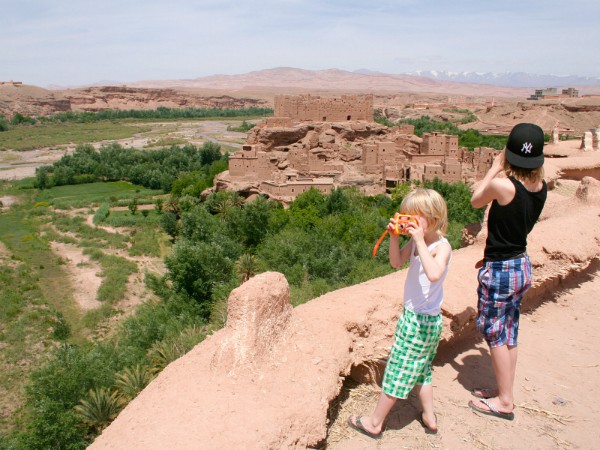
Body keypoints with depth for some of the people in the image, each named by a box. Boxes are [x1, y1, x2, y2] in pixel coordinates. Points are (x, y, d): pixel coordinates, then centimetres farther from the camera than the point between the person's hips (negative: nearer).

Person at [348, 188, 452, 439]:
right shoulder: (416, 241, 0)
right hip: (414, 315, 8)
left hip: (422, 320, -8)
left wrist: (420, 241, -38)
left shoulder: (442, 246, -22)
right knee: (420, 370, 22)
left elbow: (434, 274, -39)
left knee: (398, 370, 4)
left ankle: (375, 423, 18)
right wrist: (394, 236, -8)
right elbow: (396, 262, 7)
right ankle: (429, 418, 37)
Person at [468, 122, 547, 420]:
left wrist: (495, 168, 2)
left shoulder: (503, 185, -24)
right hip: (522, 266, 8)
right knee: (509, 333, 19)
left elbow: (476, 201, -1)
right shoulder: (541, 187, -2)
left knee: (495, 334, 7)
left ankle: (504, 401, 19)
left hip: (500, 270, -8)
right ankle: (504, 390, 34)